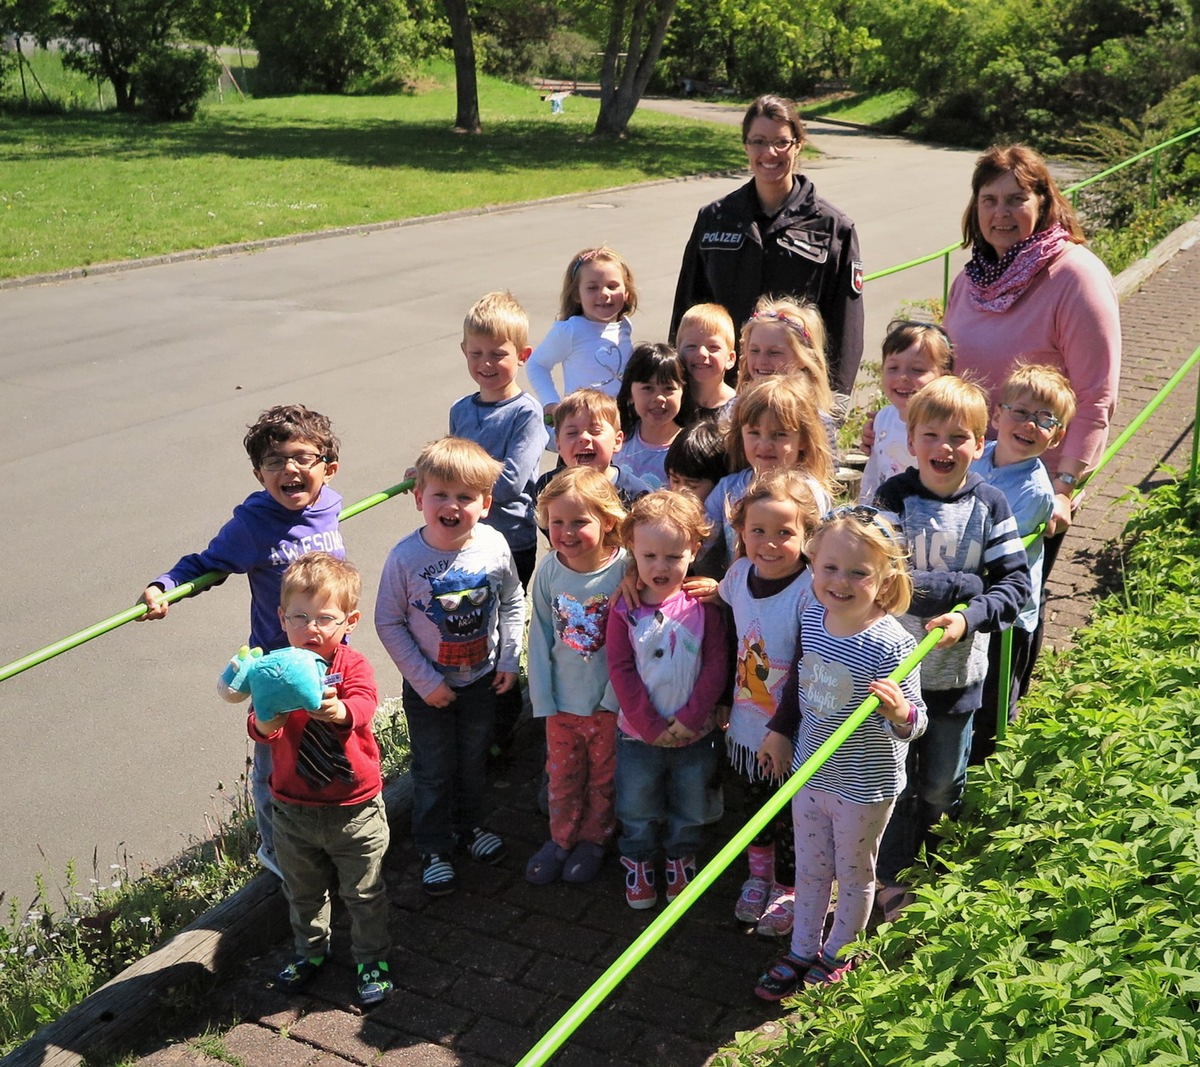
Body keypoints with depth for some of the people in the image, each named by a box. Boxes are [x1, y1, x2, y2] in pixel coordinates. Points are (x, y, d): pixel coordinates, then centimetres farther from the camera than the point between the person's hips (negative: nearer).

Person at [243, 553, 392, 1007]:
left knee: (363, 892, 13)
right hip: (293, 811, 3)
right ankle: (310, 949, 47)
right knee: (303, 891, 23)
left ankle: (372, 958, 34)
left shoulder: (353, 666, -12)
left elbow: (363, 707, -32)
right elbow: (257, 728, -18)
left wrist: (337, 709, -55)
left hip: (354, 810, -2)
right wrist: (266, 722, -43)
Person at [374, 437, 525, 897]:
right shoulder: (406, 557, -22)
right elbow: (388, 623, -14)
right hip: (428, 687, -3)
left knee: (475, 760, 23)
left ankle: (469, 824, 48)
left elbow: (513, 603, 1)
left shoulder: (494, 547, -15)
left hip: (482, 680, 3)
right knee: (433, 771, 13)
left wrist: (509, 659, -2)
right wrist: (425, 681, -15)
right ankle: (434, 847, 33)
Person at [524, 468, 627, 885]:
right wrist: (542, 696, -4)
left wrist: (617, 695, -15)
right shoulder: (549, 571, -10)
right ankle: (561, 838, 42)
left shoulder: (625, 570, -20)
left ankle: (594, 839, 42)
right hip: (562, 700, 3)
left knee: (604, 777, 19)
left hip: (610, 702, -2)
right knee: (562, 776, 20)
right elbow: (540, 635, -2)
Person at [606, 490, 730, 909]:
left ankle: (681, 858, 44)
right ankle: (637, 863, 40)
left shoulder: (702, 603, -10)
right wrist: (651, 725, -15)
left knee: (690, 807, 20)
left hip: (695, 733, 0)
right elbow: (620, 670, -11)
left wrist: (690, 718, -16)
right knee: (637, 810, 17)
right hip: (638, 733, 0)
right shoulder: (624, 609, -11)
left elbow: (717, 662, -11)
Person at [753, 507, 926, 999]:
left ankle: (838, 954, 42)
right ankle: (802, 950, 43)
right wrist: (781, 730, 14)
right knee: (809, 867, 23)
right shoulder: (812, 615, -10)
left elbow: (912, 721, -25)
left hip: (865, 785, -5)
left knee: (853, 872, 19)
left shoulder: (890, 645, -28)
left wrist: (901, 713, -47)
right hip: (810, 770, 5)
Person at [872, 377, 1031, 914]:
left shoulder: (989, 504, -4)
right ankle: (893, 879, 31)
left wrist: (969, 616, -22)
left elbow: (1017, 581, -6)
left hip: (957, 669, 2)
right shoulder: (894, 497, -11)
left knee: (943, 785, 17)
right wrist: (968, 583, -19)